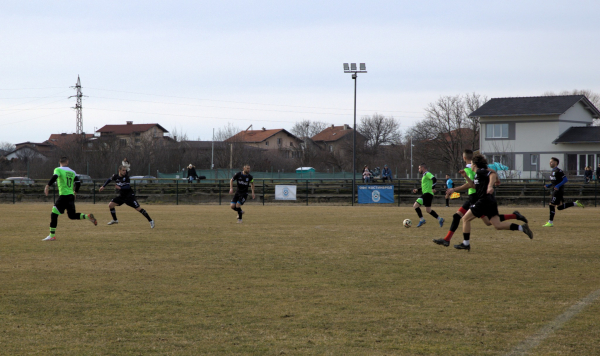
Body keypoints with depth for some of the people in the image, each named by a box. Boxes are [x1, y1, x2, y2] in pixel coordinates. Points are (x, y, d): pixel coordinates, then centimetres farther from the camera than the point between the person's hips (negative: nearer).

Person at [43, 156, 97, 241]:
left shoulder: (58, 170, -2)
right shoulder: (72, 172, 14)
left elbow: (54, 177, -21)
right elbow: (78, 183, 13)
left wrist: (47, 186, -26)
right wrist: (75, 192, 28)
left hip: (63, 195, -6)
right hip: (71, 196, 6)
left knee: (54, 214, -4)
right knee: (72, 216, 21)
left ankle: (52, 235, -7)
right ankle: (87, 217, 3)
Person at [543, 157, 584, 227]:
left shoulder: (558, 171, -13)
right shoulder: (553, 171, 16)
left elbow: (565, 180, -18)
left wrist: (558, 186, -26)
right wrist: (548, 186, 11)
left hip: (558, 191, -10)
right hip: (555, 191, 10)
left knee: (551, 205, -10)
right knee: (560, 207, 12)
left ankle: (550, 223, -6)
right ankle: (575, 203, 21)